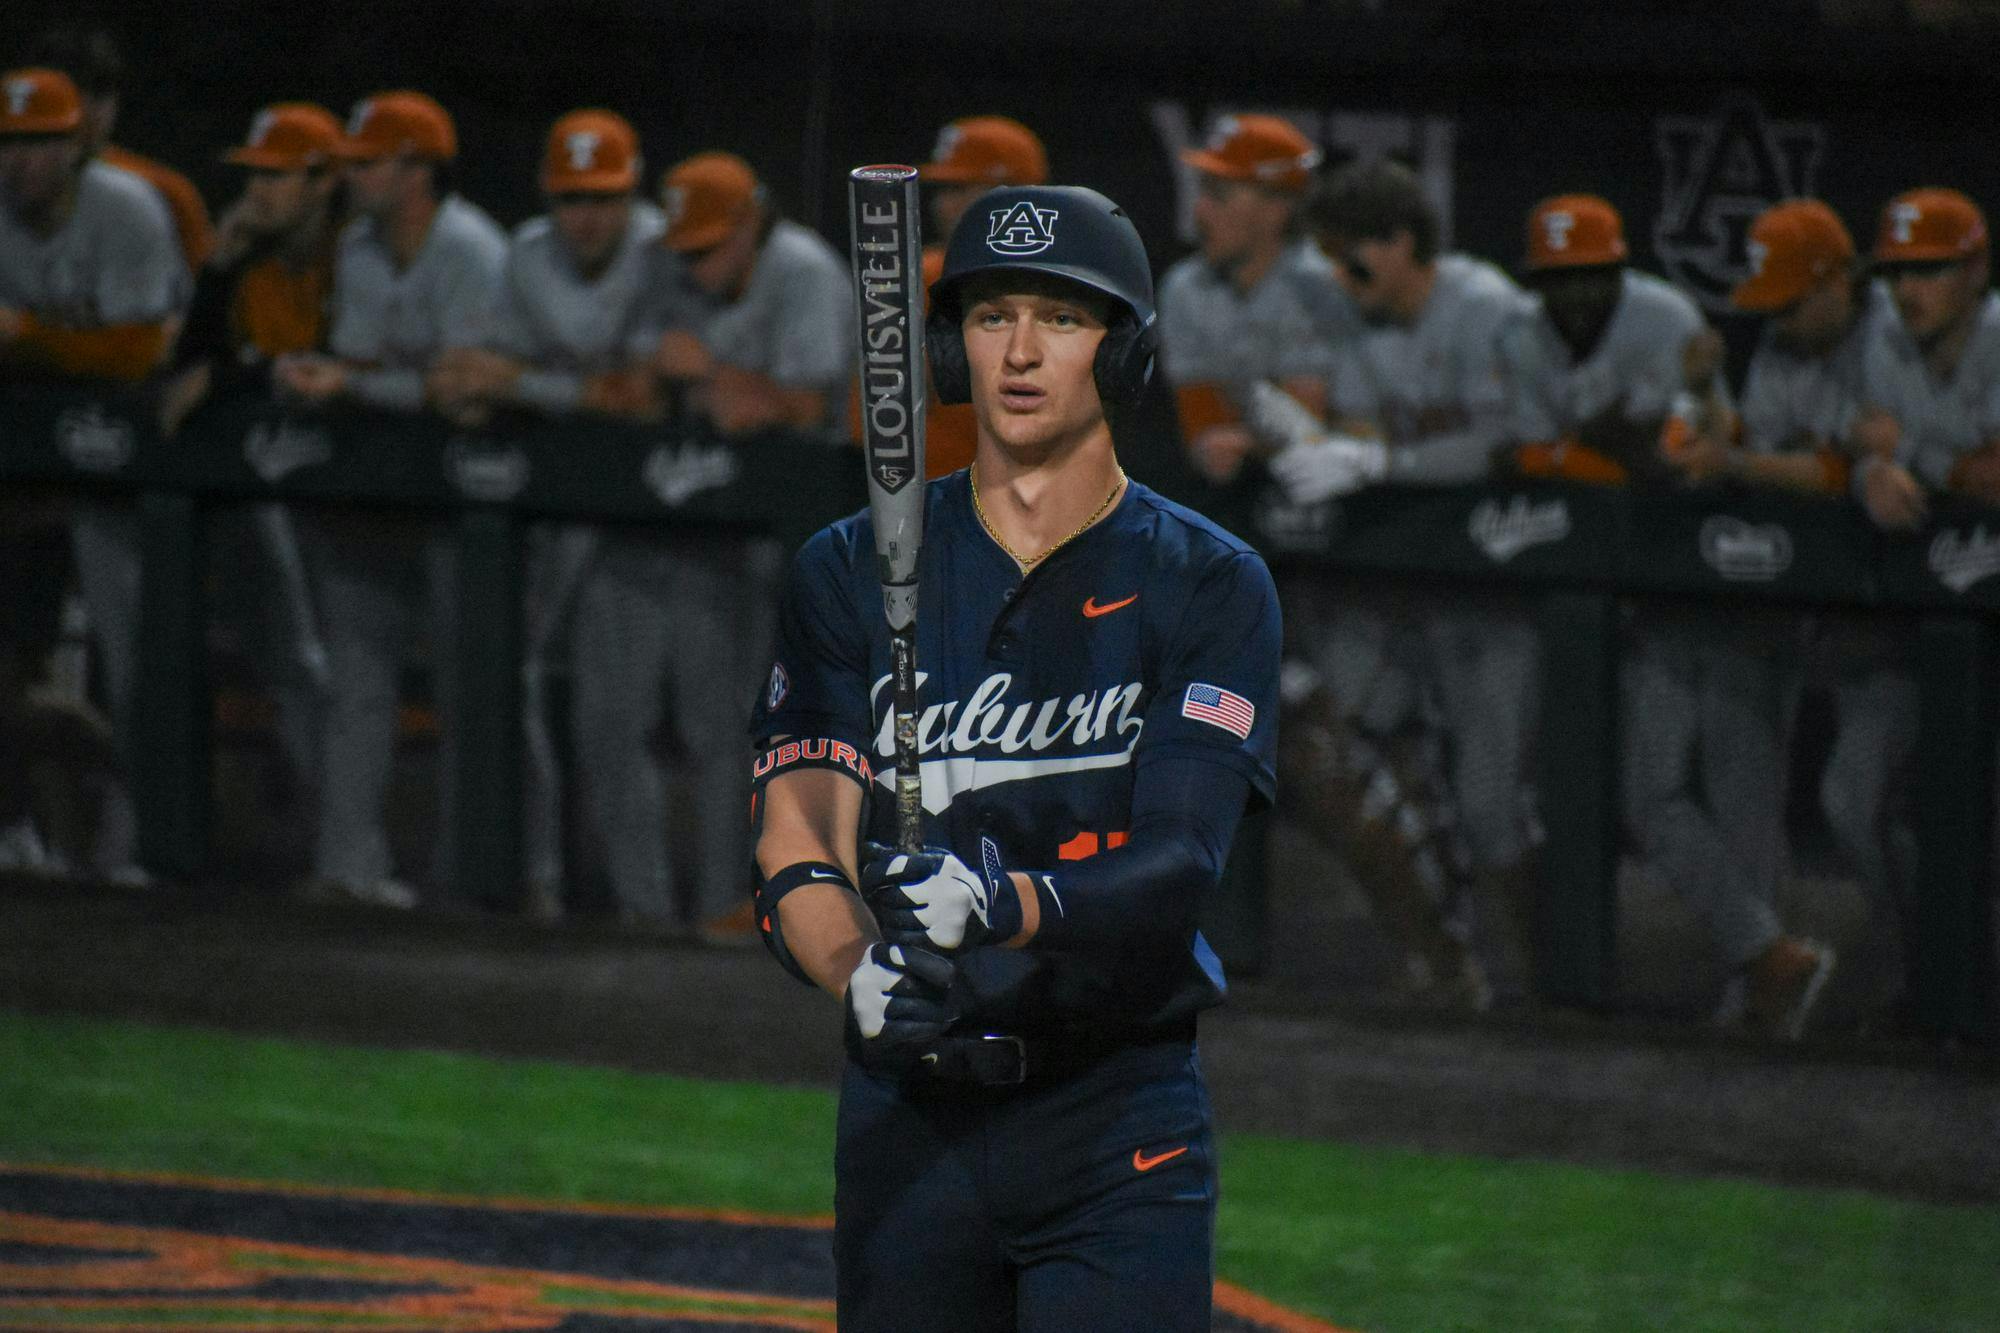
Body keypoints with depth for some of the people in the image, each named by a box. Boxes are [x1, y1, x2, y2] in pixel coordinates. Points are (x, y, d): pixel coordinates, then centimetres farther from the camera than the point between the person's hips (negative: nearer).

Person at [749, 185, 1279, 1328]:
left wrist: (1010, 903, -33)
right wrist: (859, 972, -26)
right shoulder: (852, 572, 7)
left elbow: (1179, 858, -12)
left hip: (1123, 1118, -3)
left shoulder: (1210, 585, 0)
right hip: (905, 1121, 3)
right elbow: (797, 840, -4)